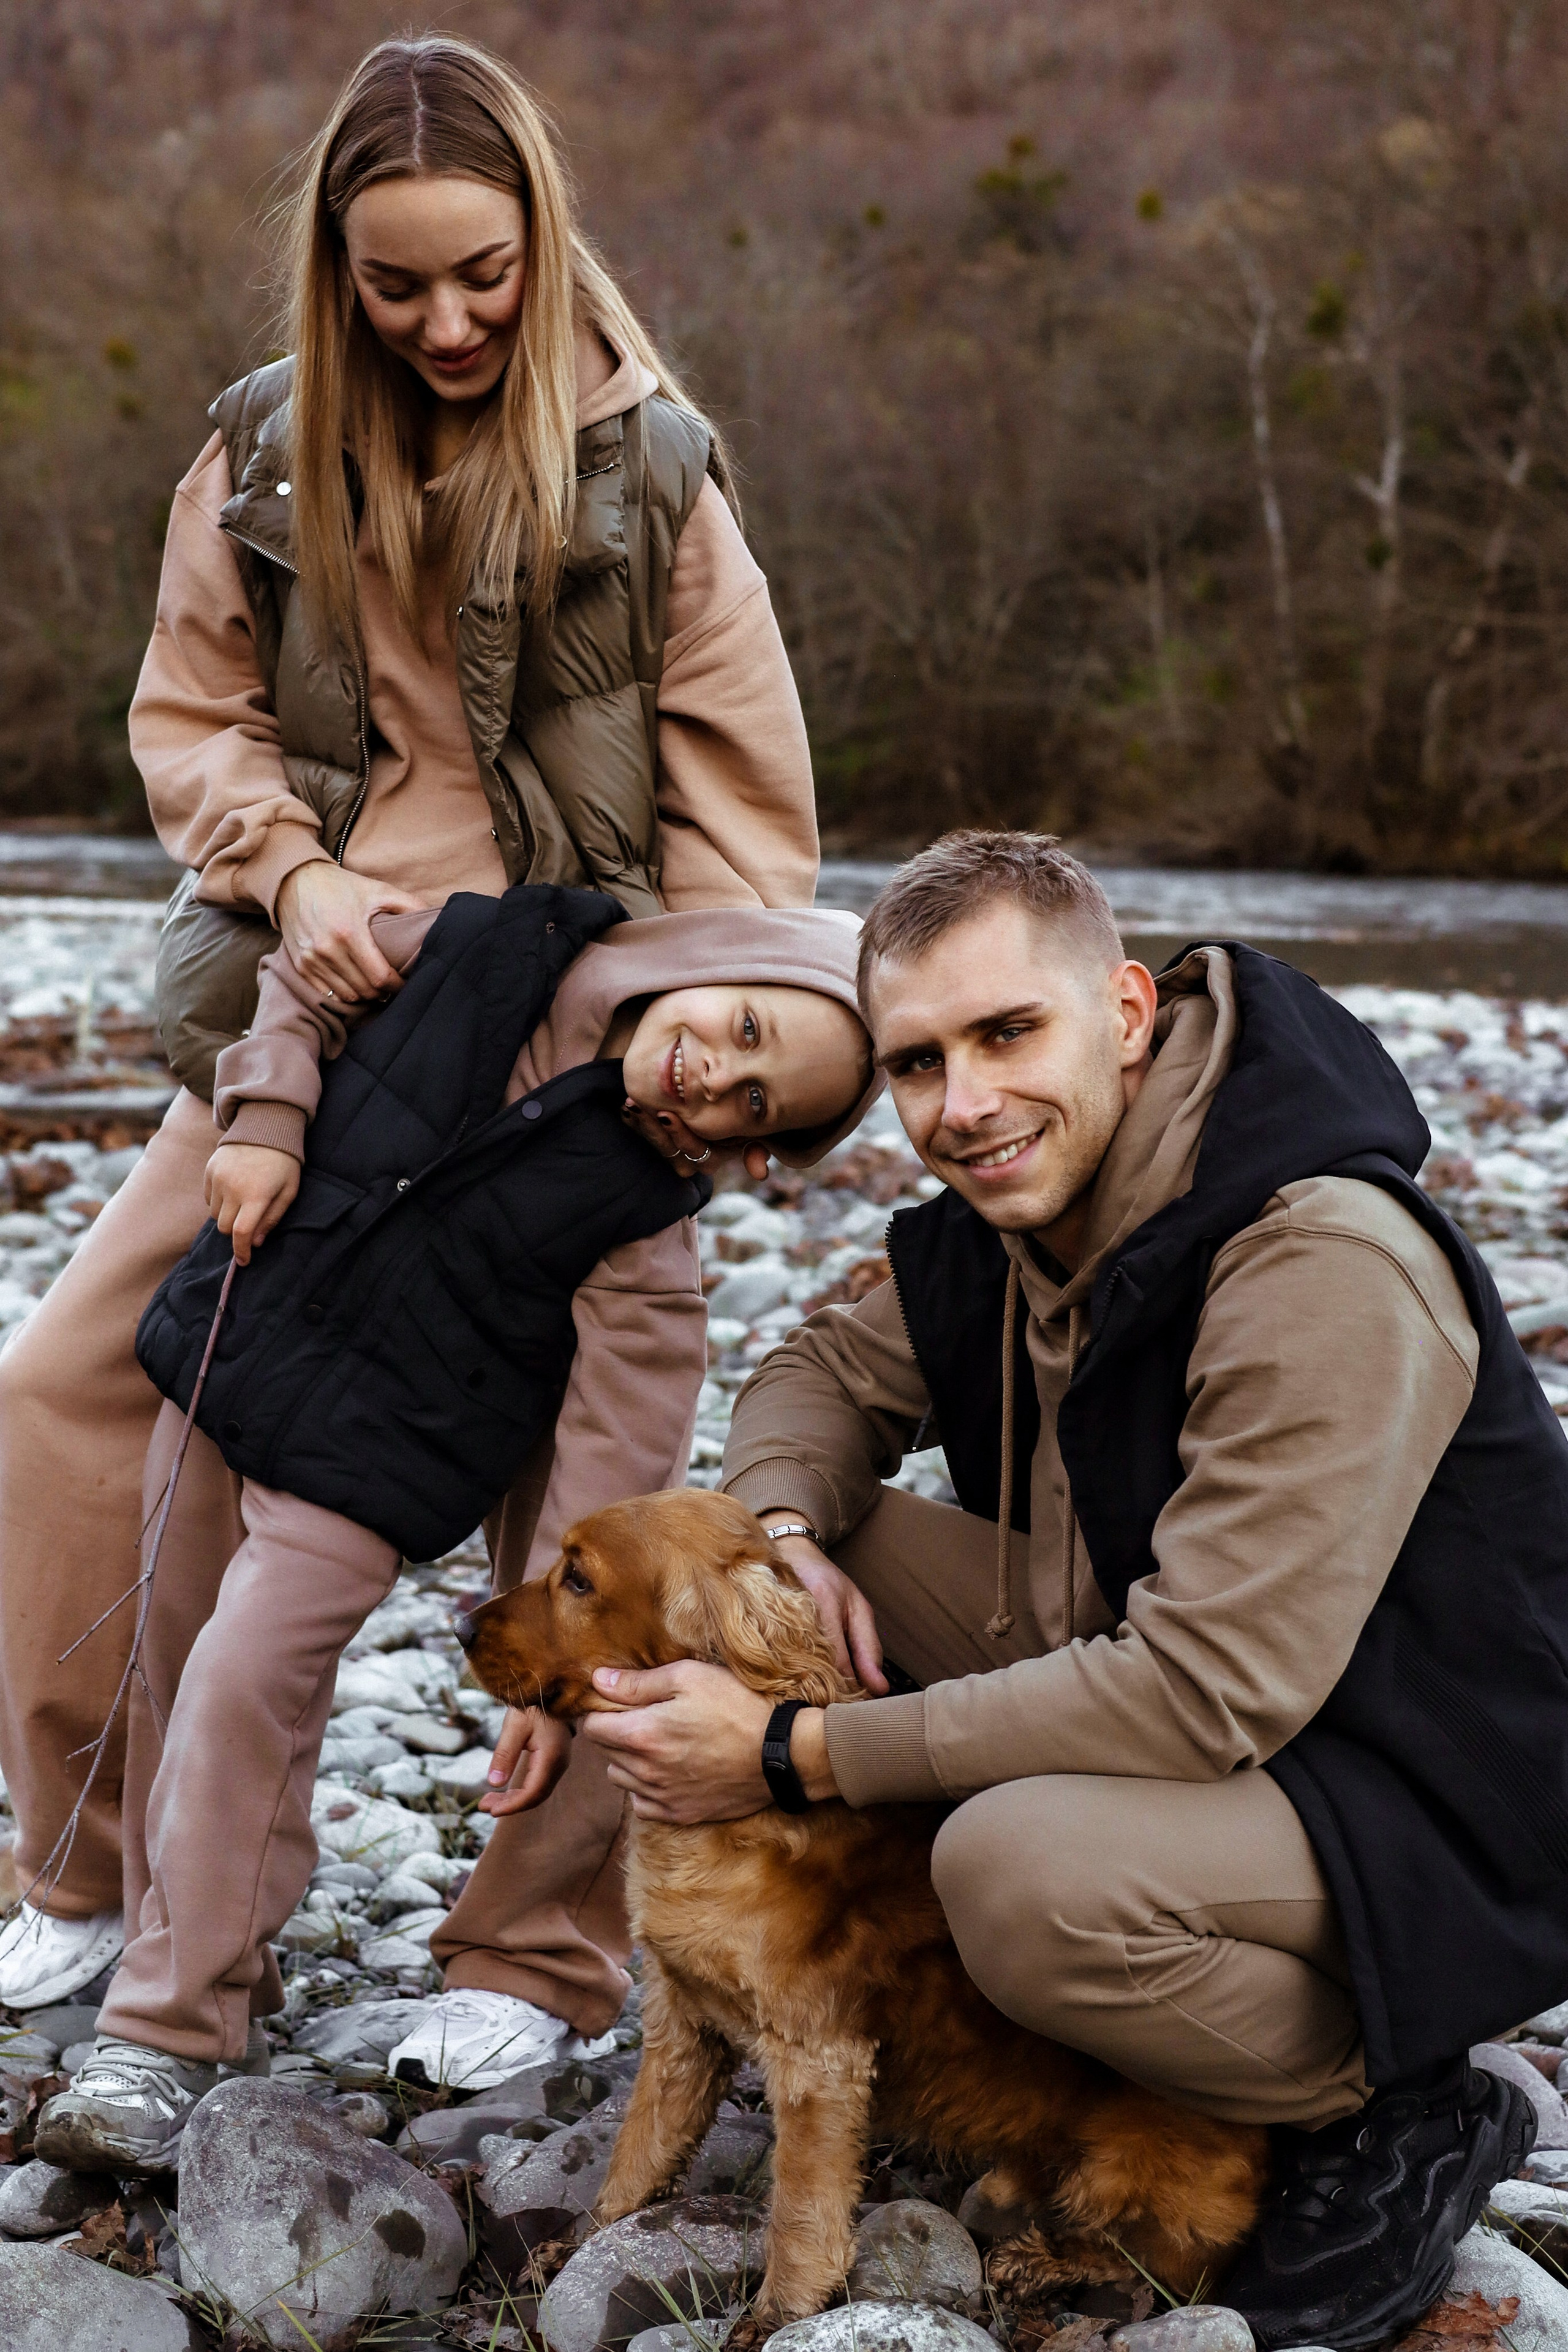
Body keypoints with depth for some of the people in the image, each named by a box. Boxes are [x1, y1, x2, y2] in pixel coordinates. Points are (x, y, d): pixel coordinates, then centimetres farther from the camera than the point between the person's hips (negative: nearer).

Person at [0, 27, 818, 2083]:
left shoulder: (646, 470, -4)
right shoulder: (267, 454, 4)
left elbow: (742, 794, -2)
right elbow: (189, 716, 11)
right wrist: (291, 872, -9)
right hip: (314, 1016, 4)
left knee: (574, 1492, -4)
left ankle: (538, 1963, 14)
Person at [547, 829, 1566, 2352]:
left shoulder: (1326, 1268, -29)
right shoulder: (1012, 1216, -2)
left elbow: (1210, 1689, -33)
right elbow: (829, 1371, 13)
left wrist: (794, 1755, -28)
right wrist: (782, 1539, -12)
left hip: (1445, 1818, -8)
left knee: (1020, 1868, -35)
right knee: (817, 1537, -2)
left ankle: (1394, 2122, -6)